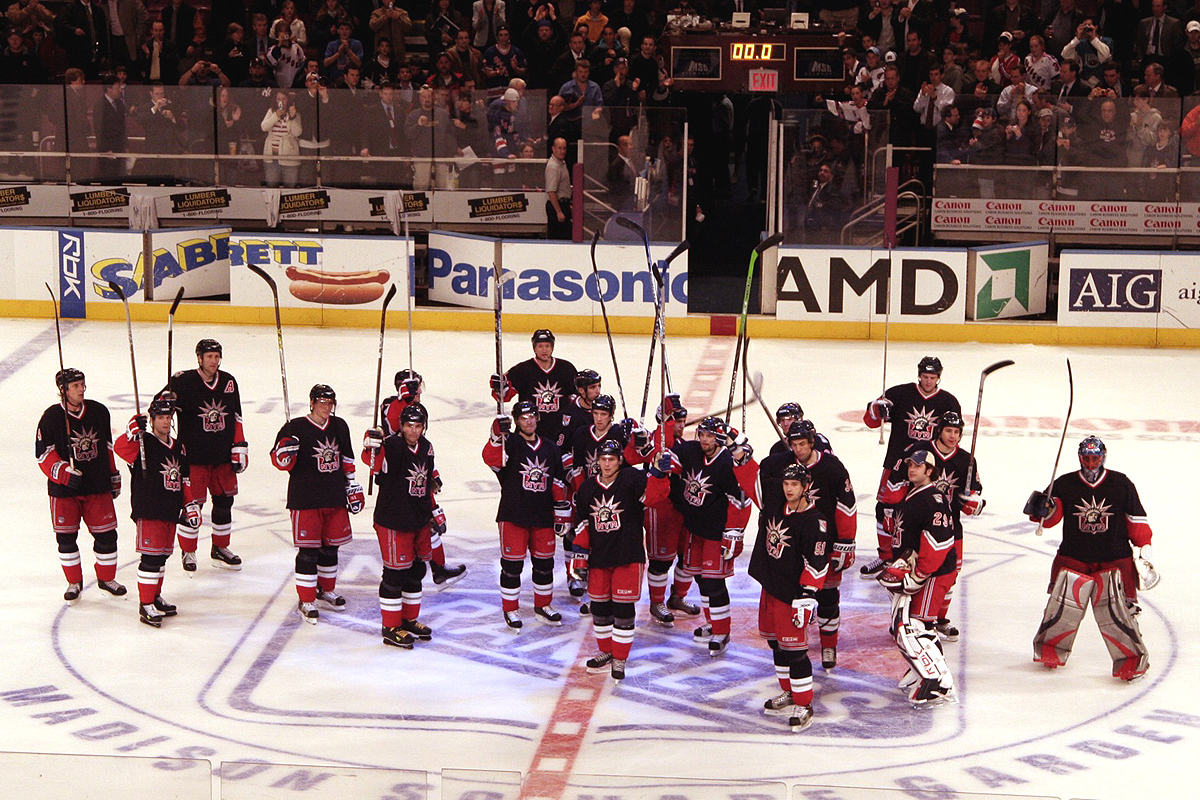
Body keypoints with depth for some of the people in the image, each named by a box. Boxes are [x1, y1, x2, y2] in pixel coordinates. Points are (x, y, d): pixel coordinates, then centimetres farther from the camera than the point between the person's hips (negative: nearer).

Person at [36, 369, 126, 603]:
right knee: (66, 536, 3)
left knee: (106, 533, 4)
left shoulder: (99, 412, 4)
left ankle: (106, 578, 23)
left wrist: (113, 475, 19)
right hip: (64, 489, -3)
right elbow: (44, 454, -11)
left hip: (97, 486, 3)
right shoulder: (51, 417, -9)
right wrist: (65, 472, -24)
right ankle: (74, 582, 21)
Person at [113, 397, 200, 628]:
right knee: (151, 557, -8)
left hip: (170, 513, 7)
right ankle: (146, 605, -4)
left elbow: (184, 480, 21)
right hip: (148, 512, -7)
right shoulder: (144, 443, -7)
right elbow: (121, 448, -26)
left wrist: (190, 505, 17)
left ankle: (155, 597, 28)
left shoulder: (178, 447, 15)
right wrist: (133, 432, -41)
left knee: (162, 556, 15)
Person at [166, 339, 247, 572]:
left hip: (222, 456, 5)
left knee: (224, 500, 11)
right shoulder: (184, 381, -10)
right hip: (193, 455, -5)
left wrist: (240, 449, 9)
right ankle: (188, 552, 13)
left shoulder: (229, 382, 7)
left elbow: (236, 419, 12)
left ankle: (220, 549, 26)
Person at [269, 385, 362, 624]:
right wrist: (286, 451, -27)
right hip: (305, 500, -6)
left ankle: (326, 591, 33)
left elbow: (346, 460, 20)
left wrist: (353, 487, 18)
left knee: (331, 546, 14)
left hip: (335, 498, 6)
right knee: (308, 550, -5)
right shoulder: (296, 427, -8)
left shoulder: (339, 427, 10)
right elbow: (279, 461, -6)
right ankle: (306, 600, 4)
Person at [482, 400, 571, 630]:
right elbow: (491, 458, -24)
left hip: (543, 517, 4)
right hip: (513, 515, -4)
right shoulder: (510, 443, -4)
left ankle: (543, 606, 28)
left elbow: (558, 484, 15)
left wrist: (562, 513, 12)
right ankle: (510, 610, 11)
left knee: (544, 563, 12)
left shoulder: (550, 449, 11)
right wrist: (498, 436, -40)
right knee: (512, 564, -1)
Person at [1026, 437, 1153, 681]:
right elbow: (1051, 517, -4)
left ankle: (1132, 660, 3)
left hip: (1113, 560, -1)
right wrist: (1043, 509, -27)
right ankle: (1050, 651, 24)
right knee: (1063, 607, 1)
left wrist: (1145, 550, 3)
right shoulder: (1065, 484, 1)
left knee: (1116, 610, -9)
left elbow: (1137, 521, 6)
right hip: (1073, 558, 1)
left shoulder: (1121, 484, 1)